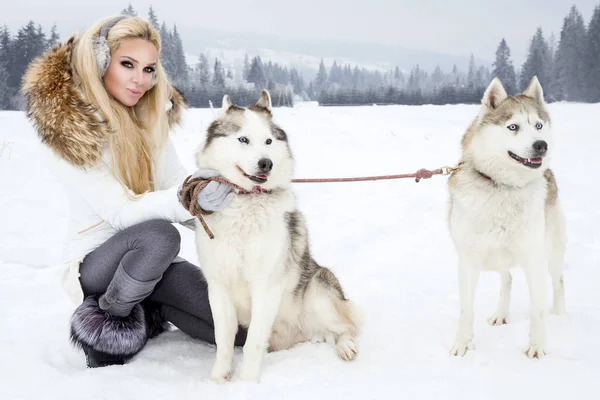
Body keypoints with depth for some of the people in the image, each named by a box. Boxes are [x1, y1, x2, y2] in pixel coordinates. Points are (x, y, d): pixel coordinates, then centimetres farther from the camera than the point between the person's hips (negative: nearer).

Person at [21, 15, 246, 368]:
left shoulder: (152, 117, 2)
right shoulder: (67, 130, -17)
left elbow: (176, 183, -3)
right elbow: (120, 212, -24)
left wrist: (206, 193, -27)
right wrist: (184, 198, -42)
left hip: (154, 260, 5)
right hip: (95, 261, -5)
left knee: (245, 329, -9)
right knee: (159, 234, -38)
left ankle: (151, 312, 14)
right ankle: (110, 317, -10)